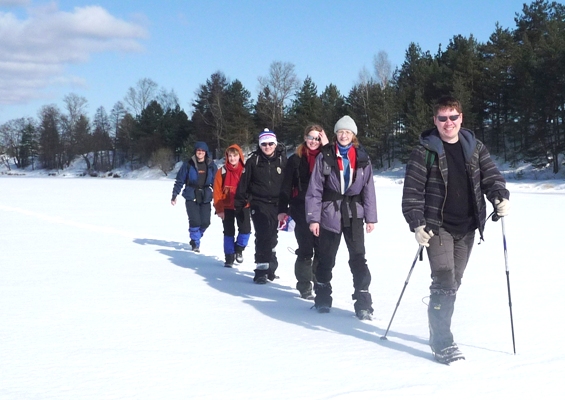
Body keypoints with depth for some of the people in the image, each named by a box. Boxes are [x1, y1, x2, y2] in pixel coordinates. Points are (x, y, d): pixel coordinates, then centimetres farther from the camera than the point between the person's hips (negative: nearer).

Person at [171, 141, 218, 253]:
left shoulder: (211, 165, 4)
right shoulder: (188, 165, -3)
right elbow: (179, 180, 0)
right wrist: (174, 195, -2)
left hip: (205, 197, 2)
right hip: (191, 197, -2)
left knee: (205, 222, -3)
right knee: (195, 221, -11)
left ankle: (196, 236, 27)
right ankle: (195, 243, 9)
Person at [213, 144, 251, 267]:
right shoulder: (222, 171, -5)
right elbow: (217, 191, -5)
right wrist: (219, 209, -9)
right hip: (227, 207, 0)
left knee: (245, 229, -8)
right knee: (229, 232, 6)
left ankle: (239, 249, 19)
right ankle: (229, 256, 17)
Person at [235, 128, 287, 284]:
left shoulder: (282, 160, 1)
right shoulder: (253, 161, -2)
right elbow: (244, 183, 1)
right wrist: (239, 203, 0)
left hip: (276, 204, 2)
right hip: (259, 203, -2)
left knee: (272, 236, 12)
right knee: (263, 235, -13)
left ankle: (270, 267, 26)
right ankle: (261, 269, -11)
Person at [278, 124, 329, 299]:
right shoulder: (296, 159, 4)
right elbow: (286, 186, 4)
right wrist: (282, 209, -2)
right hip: (301, 210, -2)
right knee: (306, 250, -2)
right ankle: (304, 286, 8)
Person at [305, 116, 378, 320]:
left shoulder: (362, 158, 3)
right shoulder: (325, 156, -2)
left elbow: (368, 188, 4)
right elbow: (315, 189, -3)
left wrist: (371, 217, 0)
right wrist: (313, 218, -8)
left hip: (354, 214, 1)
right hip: (329, 214, -1)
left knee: (358, 257, -4)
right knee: (326, 258, 10)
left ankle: (363, 303, 0)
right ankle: (322, 298, 25)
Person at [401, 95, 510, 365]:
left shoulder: (475, 148, 8)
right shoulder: (425, 151, -5)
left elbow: (491, 176, 7)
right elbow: (412, 191, -7)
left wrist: (500, 197, -14)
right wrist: (417, 224, -17)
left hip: (467, 228, 5)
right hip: (438, 227, -5)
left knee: (453, 282, 13)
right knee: (444, 281, -13)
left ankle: (439, 330, 29)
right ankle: (442, 343, -7)